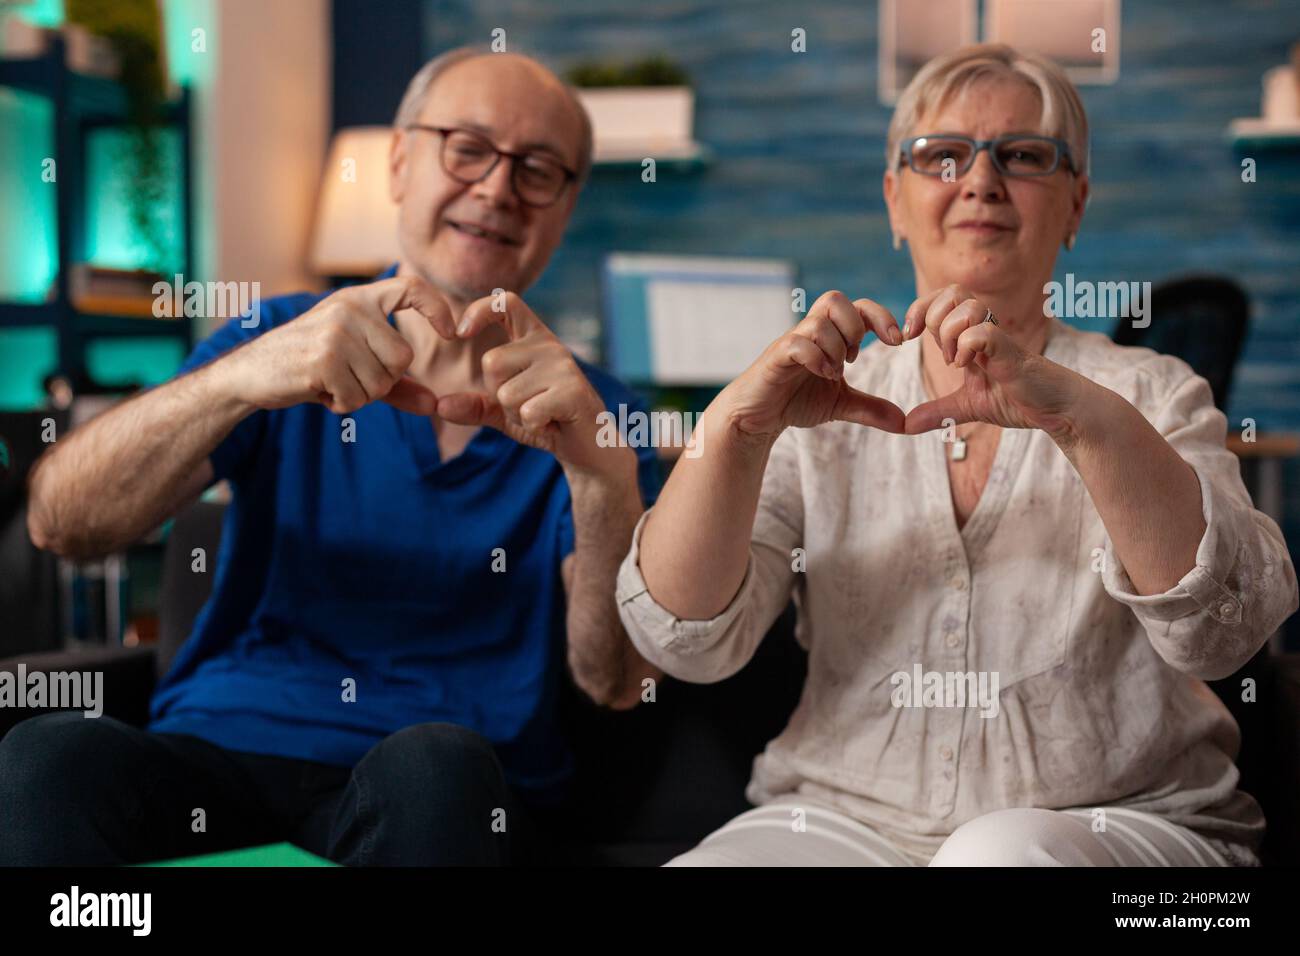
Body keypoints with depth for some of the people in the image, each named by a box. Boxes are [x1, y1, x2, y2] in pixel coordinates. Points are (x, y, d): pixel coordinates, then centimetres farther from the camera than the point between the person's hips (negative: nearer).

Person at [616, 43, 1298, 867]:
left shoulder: (1151, 395, 7)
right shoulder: (827, 406, 9)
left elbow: (1222, 629, -13)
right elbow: (686, 639, -4)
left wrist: (1085, 417, -28)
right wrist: (737, 426, -21)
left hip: (1122, 822, -1)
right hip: (848, 818, 2)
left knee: (1006, 851, -34)